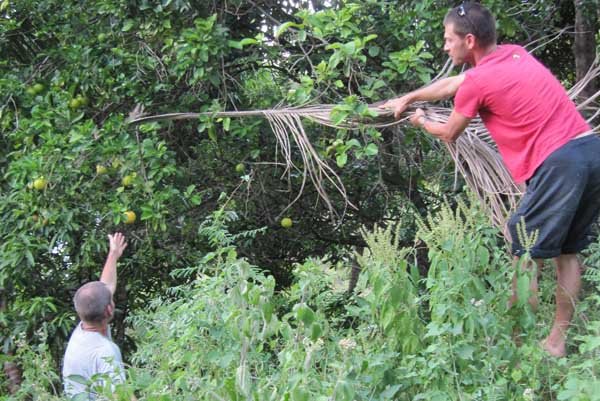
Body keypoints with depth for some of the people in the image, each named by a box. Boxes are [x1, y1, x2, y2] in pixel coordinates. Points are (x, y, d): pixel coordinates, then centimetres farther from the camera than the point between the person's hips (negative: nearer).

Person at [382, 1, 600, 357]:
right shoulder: (515, 54, 19)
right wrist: (407, 98, 44)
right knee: (568, 252, 17)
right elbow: (451, 84, 34)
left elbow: (448, 134, 14)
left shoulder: (478, 82, -5)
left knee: (526, 257, 1)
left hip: (558, 162, -8)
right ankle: (557, 342, 21)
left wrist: (421, 121, 35)